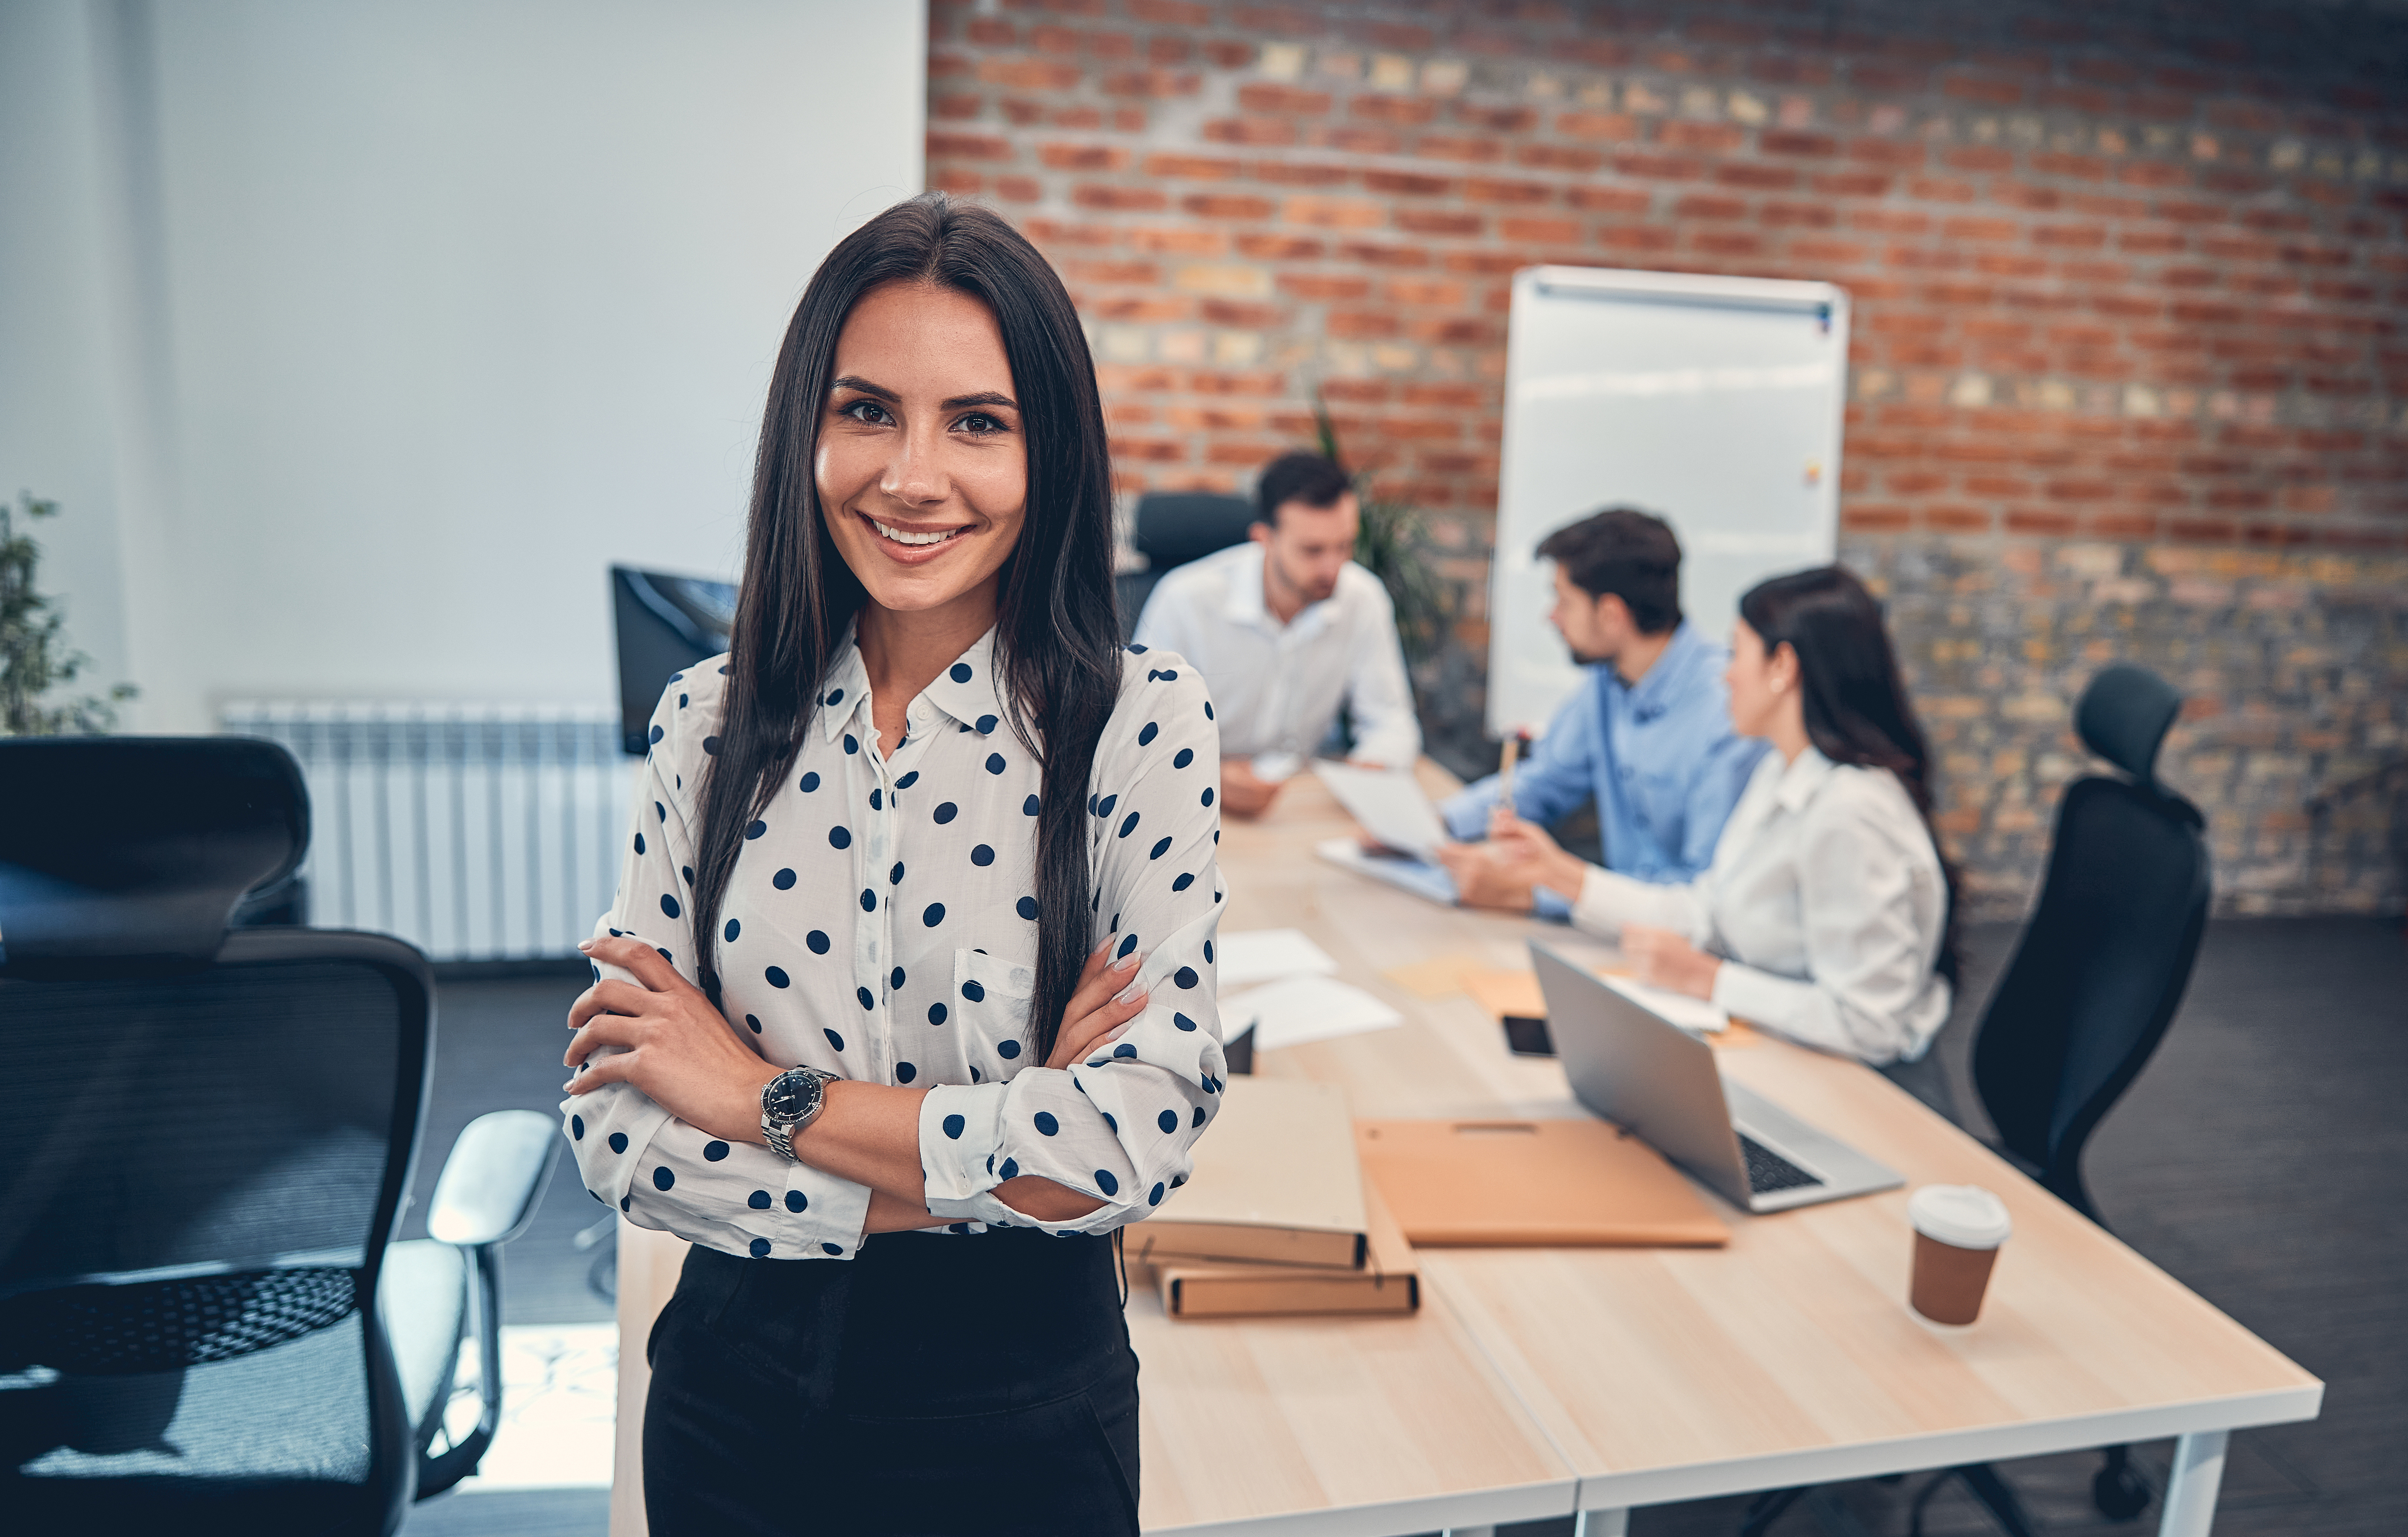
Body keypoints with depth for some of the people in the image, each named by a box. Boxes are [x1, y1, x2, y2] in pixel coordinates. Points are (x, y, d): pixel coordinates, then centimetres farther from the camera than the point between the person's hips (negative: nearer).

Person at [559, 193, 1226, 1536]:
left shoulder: (1146, 722, -14)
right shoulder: (711, 722, -6)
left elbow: (1145, 1132, -22)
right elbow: (616, 1133, -10)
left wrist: (765, 1095, -17)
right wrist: (990, 1159, -20)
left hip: (1023, 1408, -2)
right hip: (738, 1393, 3)